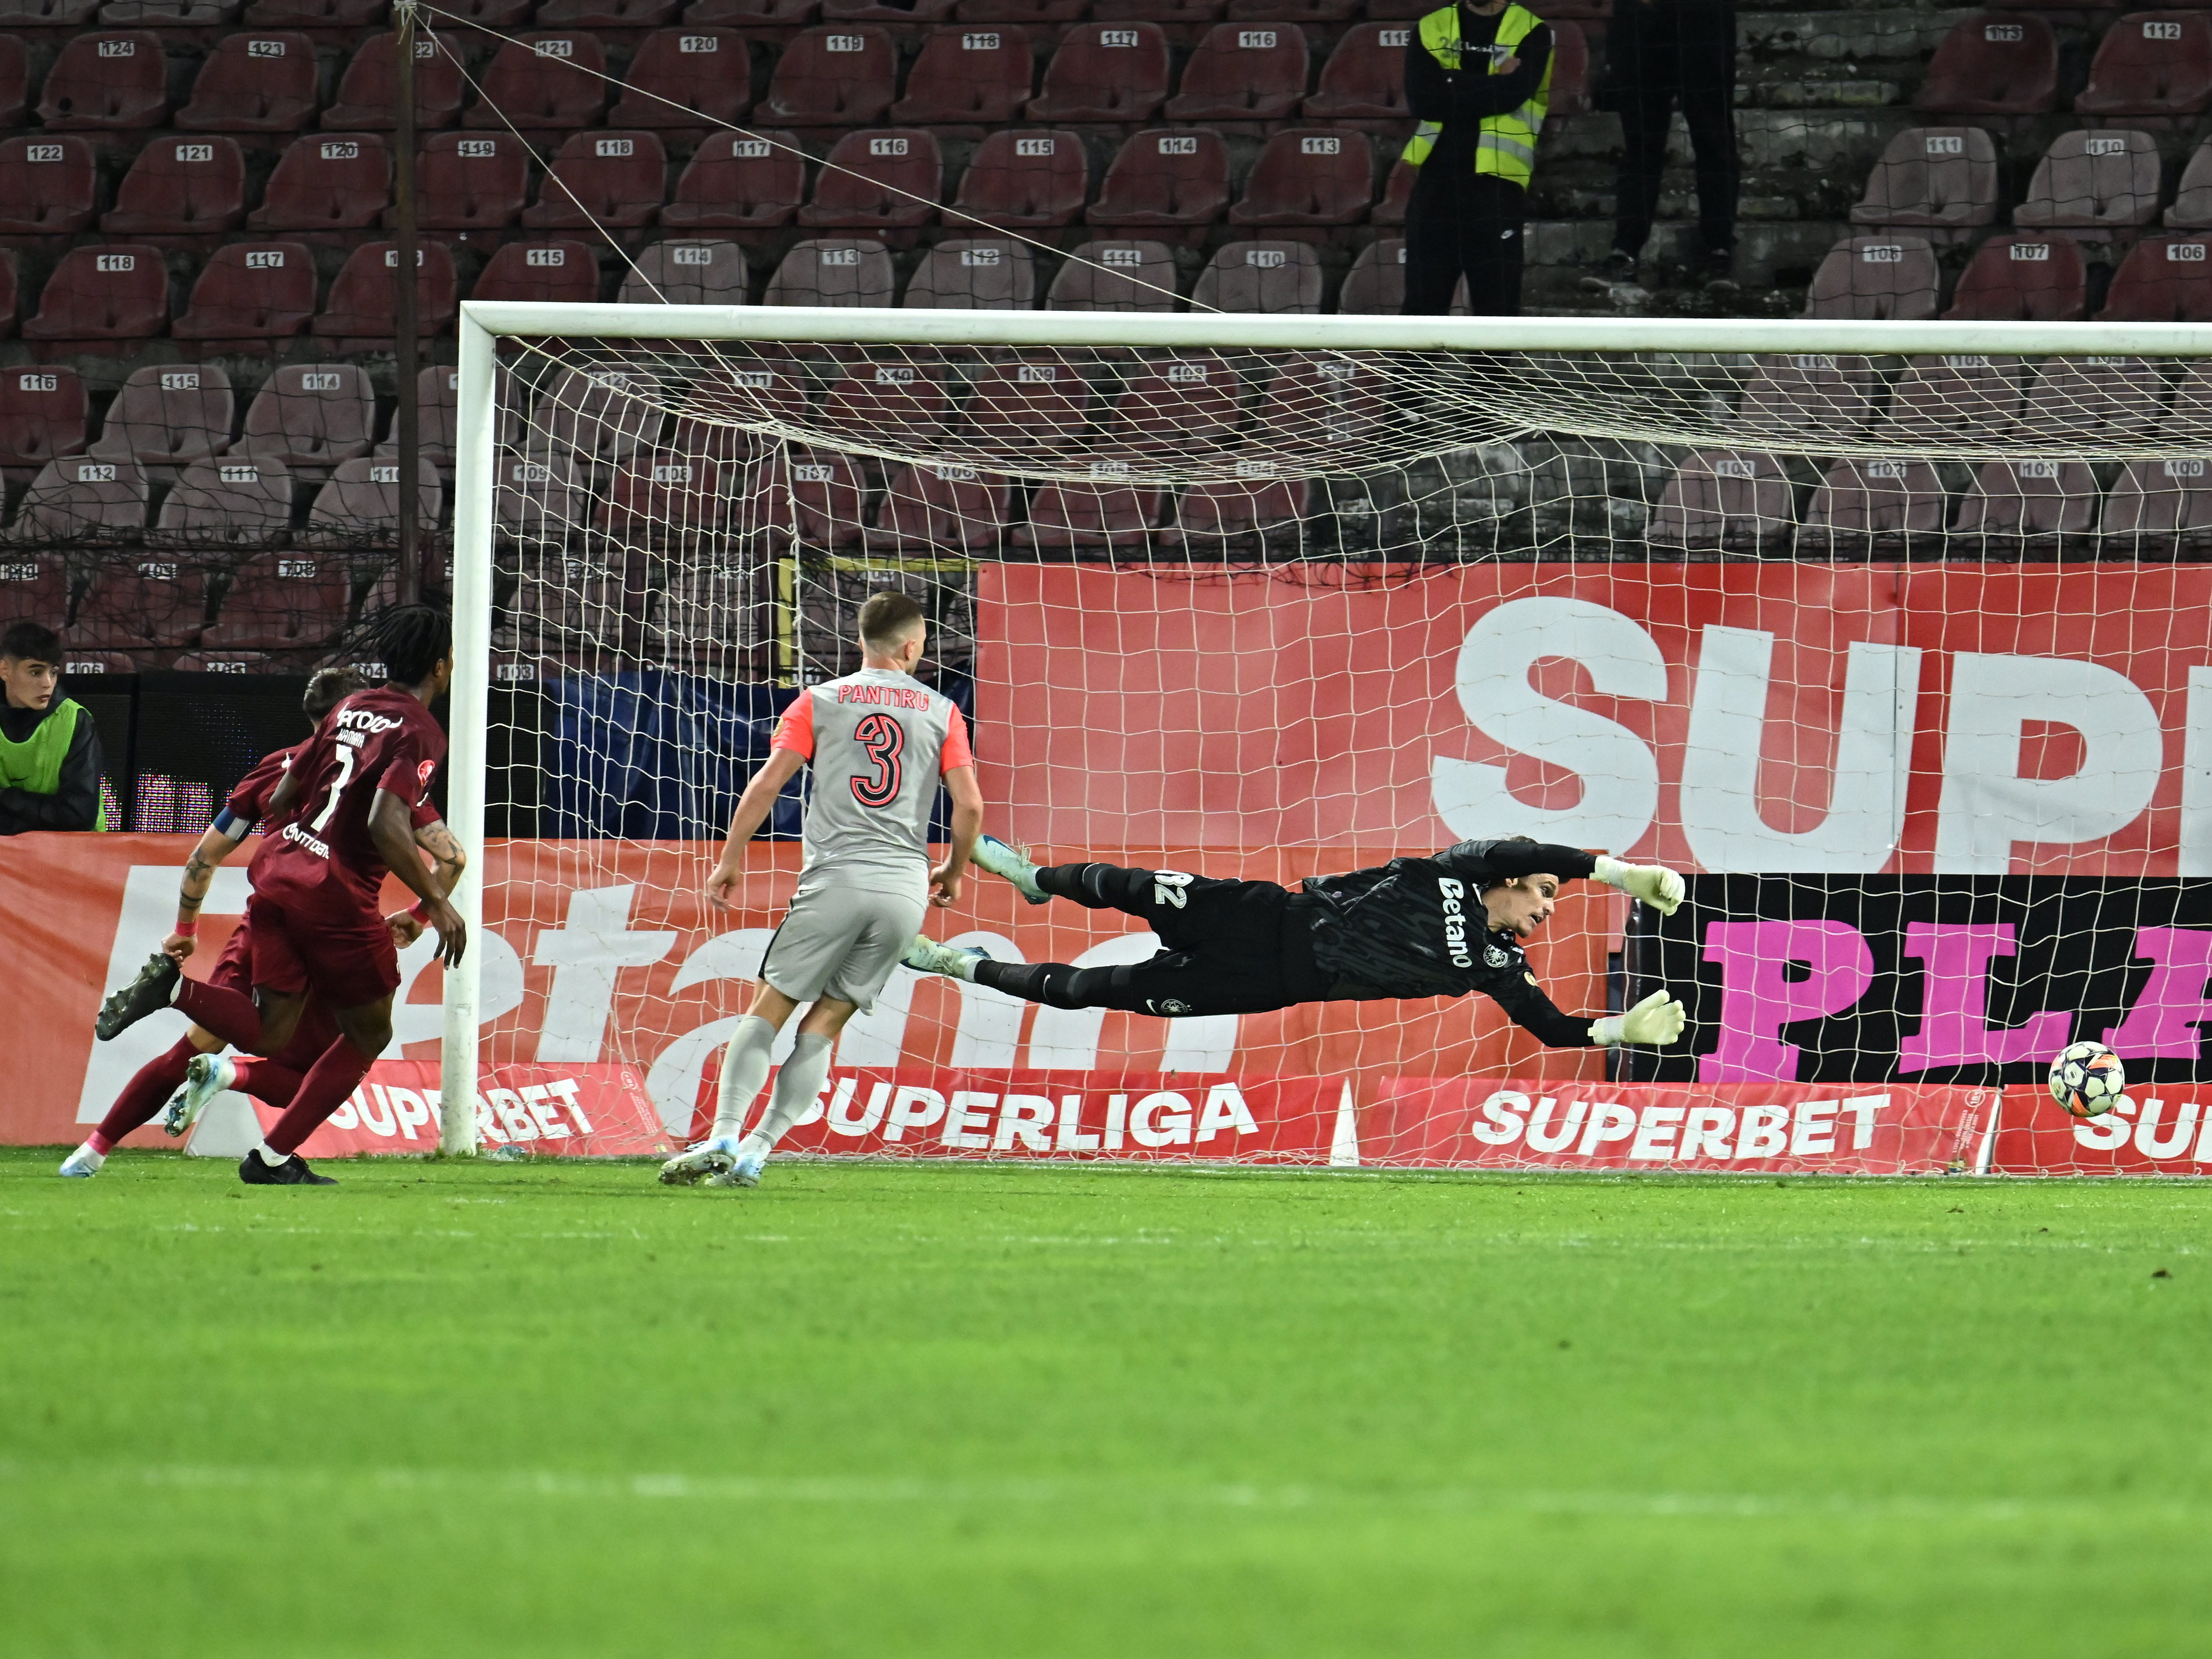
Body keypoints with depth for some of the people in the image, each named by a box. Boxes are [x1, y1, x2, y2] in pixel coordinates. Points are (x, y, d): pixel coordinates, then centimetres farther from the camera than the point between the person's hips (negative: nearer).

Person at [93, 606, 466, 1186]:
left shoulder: (349, 709, 15)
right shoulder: (420, 732, -9)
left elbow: (278, 800, 18)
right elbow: (385, 824, -23)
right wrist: (436, 904, -17)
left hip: (279, 868, 7)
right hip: (337, 891, -7)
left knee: (263, 1029, 11)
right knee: (369, 1034, 13)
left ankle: (173, 987, -16)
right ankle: (275, 1158, 10)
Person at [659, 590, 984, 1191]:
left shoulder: (819, 702, 7)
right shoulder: (941, 712, 10)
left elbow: (766, 785, 0)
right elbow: (970, 805, 4)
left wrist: (731, 859, 9)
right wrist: (953, 872, 21)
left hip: (835, 881, -2)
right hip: (905, 888, 2)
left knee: (768, 1009, 2)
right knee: (825, 1023, 6)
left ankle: (724, 1138, -13)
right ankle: (756, 1152, 0)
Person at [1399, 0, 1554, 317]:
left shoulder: (1531, 33, 3)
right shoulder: (1431, 30, 10)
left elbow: (1513, 93, -15)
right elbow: (1422, 100, -5)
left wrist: (1454, 84, -8)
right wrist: (1491, 87, -8)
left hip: (1497, 183, -3)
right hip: (1437, 179, 3)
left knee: (1498, 303, -2)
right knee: (1423, 298, 6)